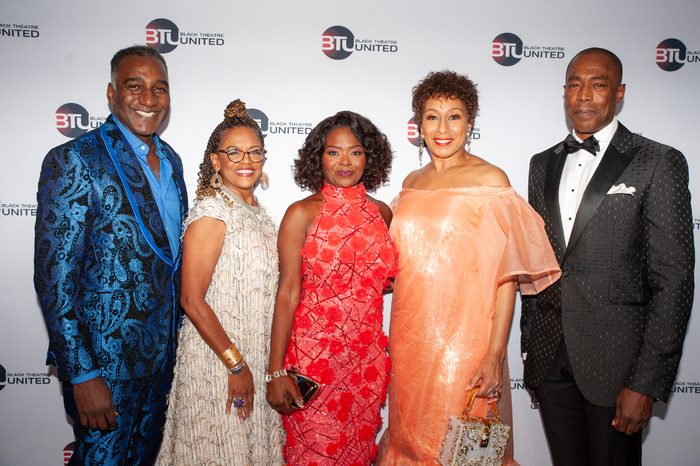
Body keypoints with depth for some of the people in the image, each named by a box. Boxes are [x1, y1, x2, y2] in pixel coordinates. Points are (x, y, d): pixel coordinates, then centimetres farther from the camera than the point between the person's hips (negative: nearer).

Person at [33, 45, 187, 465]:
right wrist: (81, 375, -20)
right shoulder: (73, 161, -16)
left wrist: (177, 337, 13)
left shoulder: (171, 161, 7)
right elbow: (54, 277, -18)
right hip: (105, 359, -7)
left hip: (164, 350, 7)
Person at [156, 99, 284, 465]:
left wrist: (271, 365, 13)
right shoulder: (211, 213, -17)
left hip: (256, 358, 8)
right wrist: (236, 364, -17)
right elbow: (192, 300, -20)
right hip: (217, 361, -7)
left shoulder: (257, 213, 8)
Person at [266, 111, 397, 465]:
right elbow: (287, 294, -9)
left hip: (367, 356, 4)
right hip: (313, 353, -4)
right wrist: (276, 371, -12)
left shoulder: (381, 213, 6)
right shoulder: (302, 214, -6)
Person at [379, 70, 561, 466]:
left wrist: (494, 355, -17)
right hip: (410, 339, 5)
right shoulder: (412, 182, 9)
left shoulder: (490, 180, -8)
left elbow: (507, 273, -12)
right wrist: (393, 339, 11)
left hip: (464, 338, -5)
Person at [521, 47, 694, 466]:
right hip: (549, 358, 4)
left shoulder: (659, 164, -6)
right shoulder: (543, 165, 10)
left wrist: (647, 382, -14)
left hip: (614, 359, -4)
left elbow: (673, 278, -10)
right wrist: (529, 348, 11)